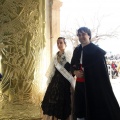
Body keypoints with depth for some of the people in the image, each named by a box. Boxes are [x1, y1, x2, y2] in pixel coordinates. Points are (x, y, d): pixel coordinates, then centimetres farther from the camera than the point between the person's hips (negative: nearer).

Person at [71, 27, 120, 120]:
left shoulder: (97, 50, -7)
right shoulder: (77, 50, 10)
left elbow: (103, 69, -10)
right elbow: (72, 65, 17)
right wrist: (75, 72, -3)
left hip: (94, 85, -5)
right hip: (80, 84, 6)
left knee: (95, 111, -2)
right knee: (80, 110, 9)